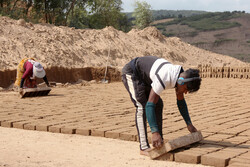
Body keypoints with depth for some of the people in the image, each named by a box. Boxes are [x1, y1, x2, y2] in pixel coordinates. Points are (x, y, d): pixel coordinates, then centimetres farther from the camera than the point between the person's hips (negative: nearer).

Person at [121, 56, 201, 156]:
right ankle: (144, 147, -20)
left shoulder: (180, 75, -10)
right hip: (130, 72, -9)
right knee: (142, 107, -20)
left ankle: (159, 142, 8)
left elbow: (181, 101, 4)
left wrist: (189, 124, 2)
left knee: (158, 104, 3)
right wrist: (154, 132, -42)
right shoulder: (164, 79, -38)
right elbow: (149, 105, -39)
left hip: (143, 76, 9)